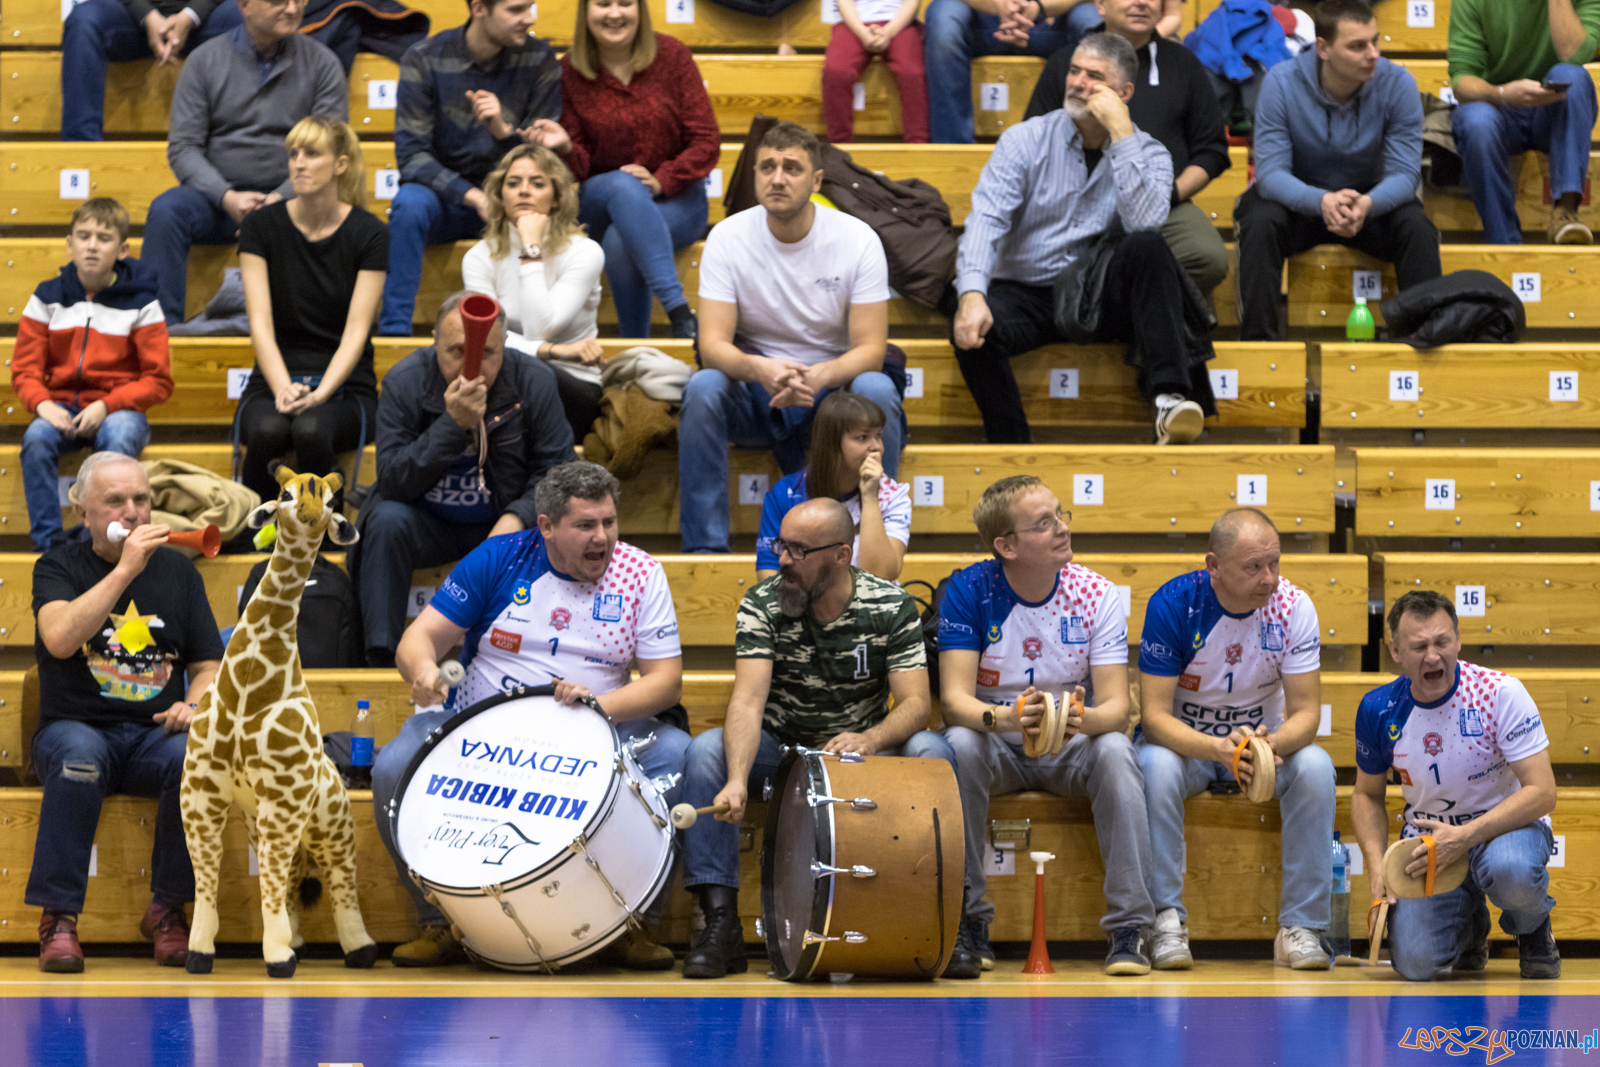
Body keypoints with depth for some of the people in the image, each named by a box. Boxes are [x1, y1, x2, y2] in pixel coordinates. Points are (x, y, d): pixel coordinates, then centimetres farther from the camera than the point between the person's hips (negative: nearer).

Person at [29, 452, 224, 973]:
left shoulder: (177, 569, 14)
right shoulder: (59, 567, 5)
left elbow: (208, 665, 15)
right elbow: (60, 638, -16)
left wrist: (193, 704, -8)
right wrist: (124, 570, -16)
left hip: (154, 734, 2)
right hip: (76, 728, -2)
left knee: (194, 755, -32)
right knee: (79, 756, -38)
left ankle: (167, 909, -17)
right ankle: (59, 917, -30)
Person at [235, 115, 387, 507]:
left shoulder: (369, 235, -1)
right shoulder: (260, 226, 3)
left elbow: (356, 331, -7)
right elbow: (261, 323, -5)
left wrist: (320, 393, -24)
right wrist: (283, 390, -21)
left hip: (343, 386, -1)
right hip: (273, 382, 1)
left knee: (310, 430, -35)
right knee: (267, 430, -34)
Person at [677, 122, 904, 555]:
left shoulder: (858, 240, -11)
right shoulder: (727, 238, -9)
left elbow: (870, 349, -14)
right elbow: (713, 344, -15)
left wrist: (817, 377, -36)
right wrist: (761, 369, -39)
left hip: (833, 388, -1)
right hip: (754, 394, 1)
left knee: (877, 389, -32)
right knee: (702, 387, -30)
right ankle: (703, 548, -25)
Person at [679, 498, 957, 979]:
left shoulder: (891, 606, -11)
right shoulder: (762, 605, -12)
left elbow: (915, 703, -18)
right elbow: (748, 698, -25)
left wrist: (870, 739, -42)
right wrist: (737, 780, -43)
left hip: (865, 748, -1)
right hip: (779, 747, 1)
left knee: (932, 752, -30)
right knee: (706, 751, -28)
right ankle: (720, 922, -28)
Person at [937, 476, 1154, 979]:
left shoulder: (1096, 594, -9)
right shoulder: (969, 592, -12)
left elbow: (1117, 704, -14)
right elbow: (954, 698, -19)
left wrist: (1084, 719, -39)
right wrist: (1005, 718, -42)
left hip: (1073, 747, 1)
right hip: (997, 746, -1)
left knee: (1115, 752, -32)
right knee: (958, 747, -33)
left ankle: (1129, 929, -27)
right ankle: (968, 925, -25)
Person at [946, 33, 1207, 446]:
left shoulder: (1148, 153, 2)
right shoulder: (1025, 141, 2)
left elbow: (1145, 223, -20)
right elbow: (986, 219, -13)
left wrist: (1120, 133, -20)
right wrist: (971, 293, -31)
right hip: (1028, 294, 0)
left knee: (1147, 246, -30)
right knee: (971, 327, -32)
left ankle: (1169, 397, -36)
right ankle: (1010, 446, -16)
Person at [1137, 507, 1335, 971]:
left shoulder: (1292, 606, -14)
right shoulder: (1173, 604, -20)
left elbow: (1306, 712, -13)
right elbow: (1154, 714, -22)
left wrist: (1271, 744, -38)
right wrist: (1217, 748, -41)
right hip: (1184, 740, -2)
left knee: (1315, 768, -29)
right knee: (1156, 767, -35)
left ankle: (1302, 926, -23)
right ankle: (1166, 919, -27)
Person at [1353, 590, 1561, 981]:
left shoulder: (1501, 693, -17)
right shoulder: (1377, 711, -6)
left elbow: (1542, 792, -19)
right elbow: (1368, 795, 11)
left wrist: (1464, 837, -29)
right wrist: (1377, 865, -7)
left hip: (1506, 826, -3)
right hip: (1428, 836, 3)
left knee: (1510, 870, -41)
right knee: (1416, 963, -21)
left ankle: (1534, 930, -1)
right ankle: (1469, 927, 19)